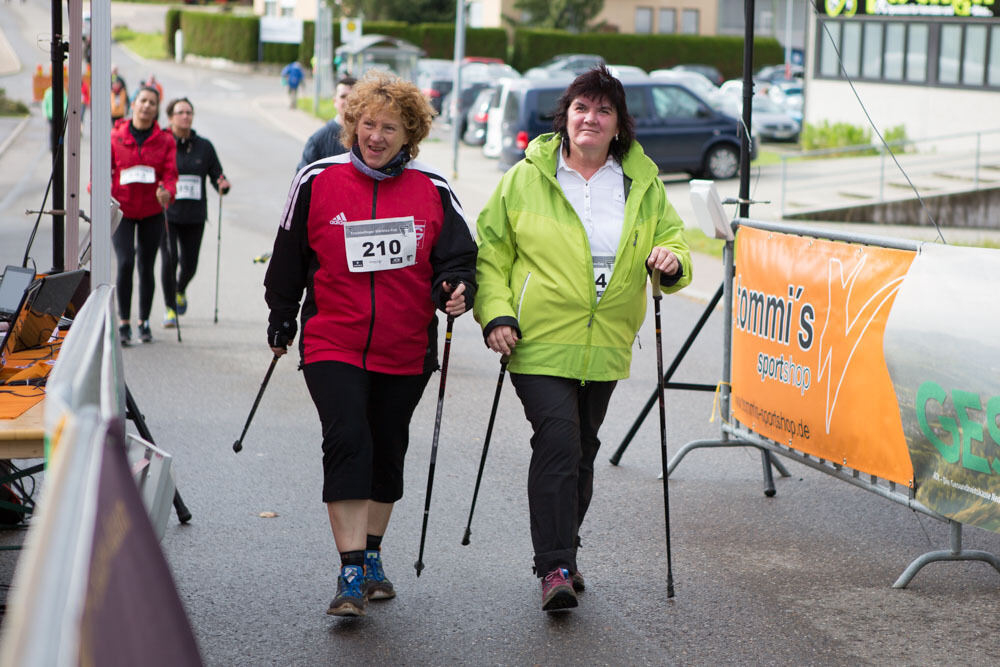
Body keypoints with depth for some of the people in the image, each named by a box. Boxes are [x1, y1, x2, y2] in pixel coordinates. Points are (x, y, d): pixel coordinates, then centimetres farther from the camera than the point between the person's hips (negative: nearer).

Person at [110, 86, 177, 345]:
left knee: (146, 267, 7)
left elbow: (170, 173, -4)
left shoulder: (165, 140, 2)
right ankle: (124, 323, -5)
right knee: (125, 263, -15)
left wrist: (167, 192, -25)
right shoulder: (116, 137, 0)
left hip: (152, 212, 2)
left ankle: (144, 322, 21)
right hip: (122, 209, -1)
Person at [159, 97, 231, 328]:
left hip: (194, 216, 3)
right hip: (166, 214, -3)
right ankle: (170, 308, 2)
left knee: (189, 264, 7)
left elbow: (217, 176, 9)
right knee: (169, 259, -12)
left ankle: (180, 291, 41)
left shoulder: (204, 146, 8)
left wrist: (223, 185, -13)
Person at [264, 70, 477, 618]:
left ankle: (370, 556, 33)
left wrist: (456, 288, -19)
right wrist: (280, 324, 14)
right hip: (333, 343, -2)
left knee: (387, 452, 14)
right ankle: (351, 574, -18)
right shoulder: (317, 182, -2)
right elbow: (288, 258, 8)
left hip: (405, 351, 2)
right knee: (347, 440, -18)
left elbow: (458, 255, 3)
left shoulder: (433, 191, 0)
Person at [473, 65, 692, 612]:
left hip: (604, 348, 4)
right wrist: (495, 314, -9)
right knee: (557, 442, -16)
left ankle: (561, 551, 31)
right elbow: (491, 251, 3)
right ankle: (555, 567, -13)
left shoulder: (643, 185, 7)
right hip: (540, 342, -4)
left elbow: (672, 239, 12)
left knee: (582, 450, 13)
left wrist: (672, 262, -12)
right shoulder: (526, 178, -1)